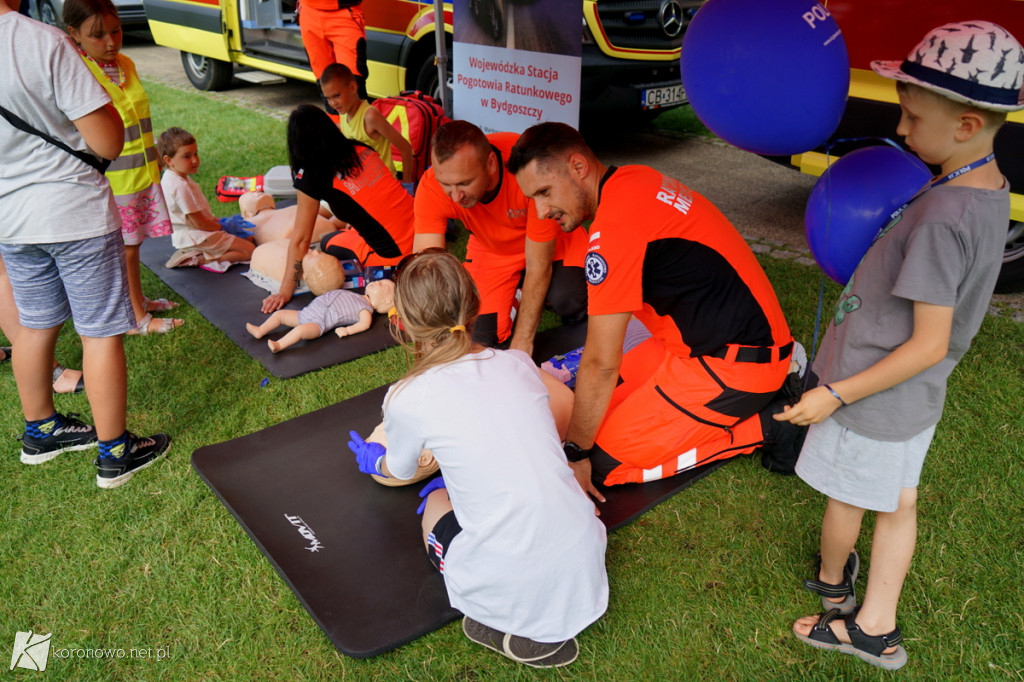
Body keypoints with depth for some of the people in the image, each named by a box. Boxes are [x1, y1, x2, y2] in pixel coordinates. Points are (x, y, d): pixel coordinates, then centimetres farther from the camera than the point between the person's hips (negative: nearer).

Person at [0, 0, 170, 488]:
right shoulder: (45, 43, -21)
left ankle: (40, 431, 40)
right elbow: (109, 142, -21)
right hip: (75, 214, -7)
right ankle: (115, 453, 16)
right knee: (101, 332, 5)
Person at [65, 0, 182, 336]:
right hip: (110, 183, -7)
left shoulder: (125, 64, 8)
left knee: (132, 245, 20)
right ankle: (136, 319, 14)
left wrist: (154, 164, 22)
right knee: (122, 251, 4)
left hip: (143, 175, 7)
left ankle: (138, 300, 35)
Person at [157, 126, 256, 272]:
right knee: (248, 250, -15)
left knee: (249, 239, 18)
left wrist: (217, 221, 11)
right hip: (196, 237, -11)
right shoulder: (181, 186, -25)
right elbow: (199, 223, -22)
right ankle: (201, 260, -13)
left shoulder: (168, 178, 8)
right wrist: (222, 226, -6)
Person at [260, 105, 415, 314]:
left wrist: (285, 292, 4)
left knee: (328, 243, 22)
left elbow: (300, 241, -4)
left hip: (395, 256, -6)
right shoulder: (360, 149, 8)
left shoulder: (311, 175, -7)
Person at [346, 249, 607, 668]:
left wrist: (374, 460, 37)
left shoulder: (409, 399, -10)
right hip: (587, 566, 5)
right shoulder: (519, 363, 2)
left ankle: (513, 630, 6)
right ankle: (550, 625, 13)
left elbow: (400, 471, 14)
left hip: (513, 587, -4)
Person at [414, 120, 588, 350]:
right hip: (491, 249, 2)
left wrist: (522, 342, -26)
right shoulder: (431, 187, -31)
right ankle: (518, 292, 18)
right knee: (481, 335, -11)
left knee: (568, 300, -29)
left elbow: (537, 266, -30)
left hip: (550, 241, -2)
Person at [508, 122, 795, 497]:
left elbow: (600, 363, -19)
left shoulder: (615, 226, -24)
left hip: (737, 366, -9)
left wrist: (575, 453, -8)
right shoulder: (633, 180, 5)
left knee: (605, 462, -7)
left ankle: (767, 425, -1)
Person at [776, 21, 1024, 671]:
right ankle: (876, 627, 33)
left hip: (873, 396, -8)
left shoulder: (943, 217, -29)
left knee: (846, 498, 16)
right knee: (898, 502, 18)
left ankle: (833, 582, 42)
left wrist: (836, 393, -21)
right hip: (915, 397, 9)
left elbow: (929, 346, -26)